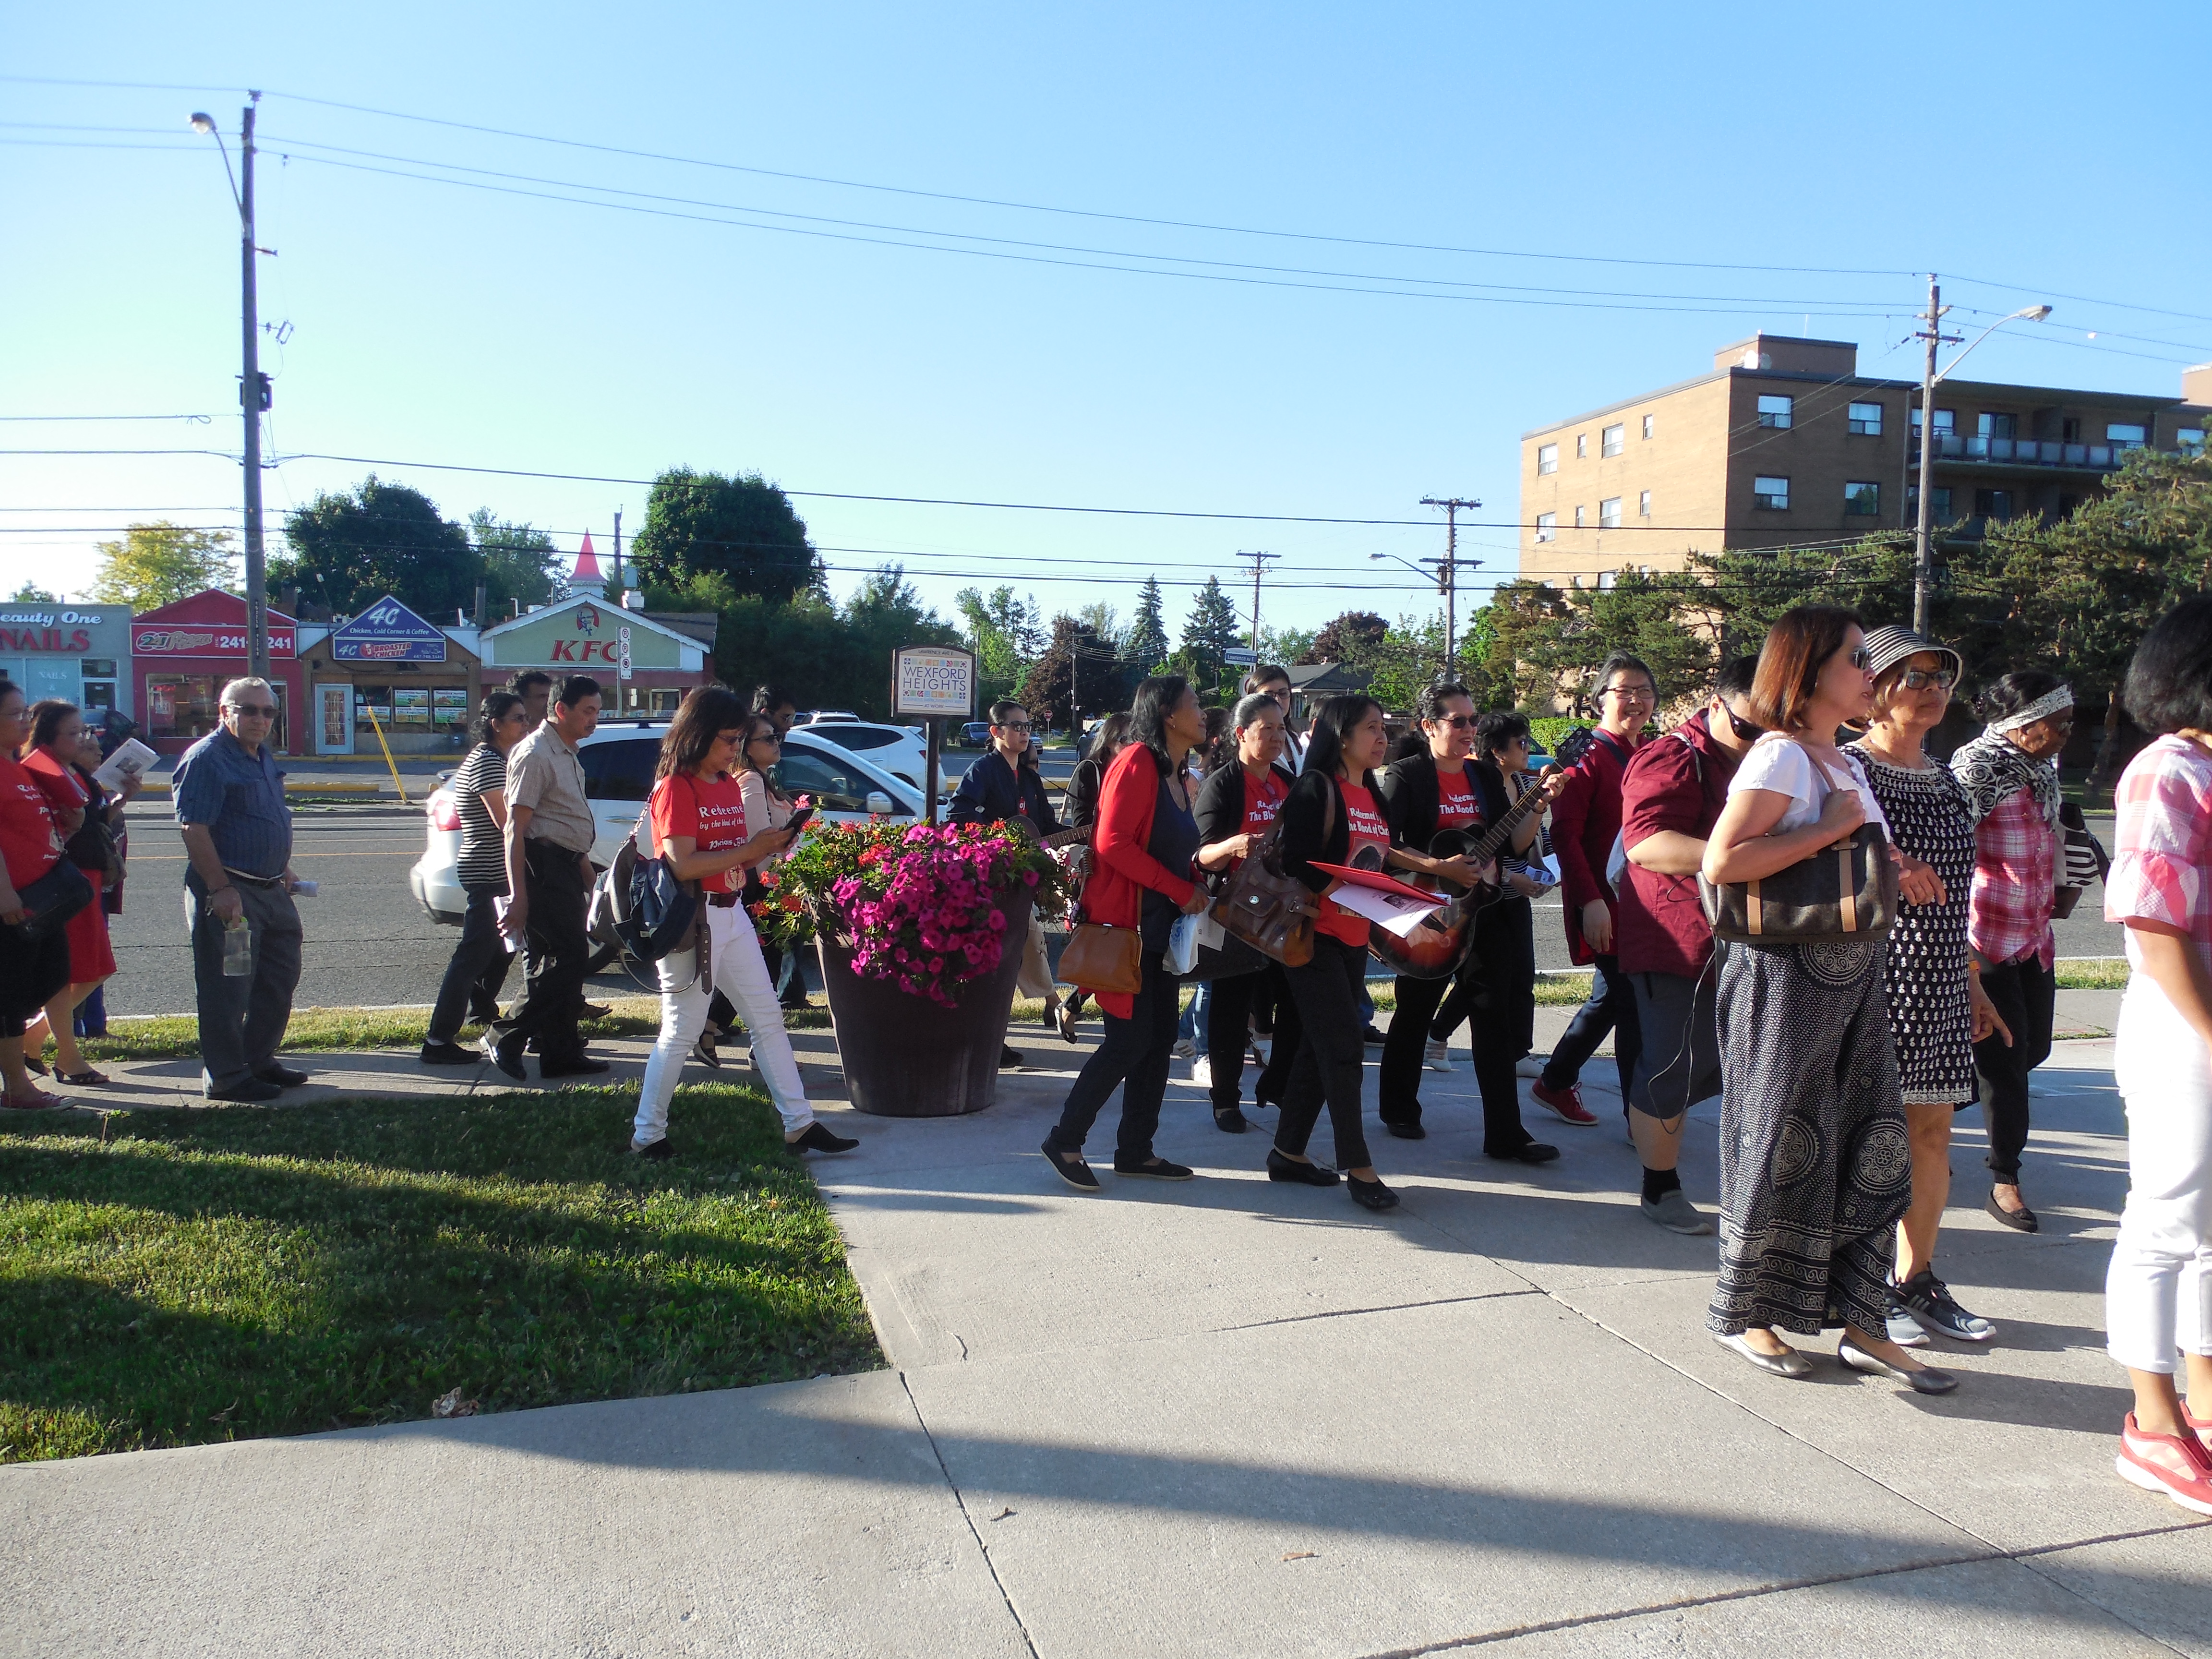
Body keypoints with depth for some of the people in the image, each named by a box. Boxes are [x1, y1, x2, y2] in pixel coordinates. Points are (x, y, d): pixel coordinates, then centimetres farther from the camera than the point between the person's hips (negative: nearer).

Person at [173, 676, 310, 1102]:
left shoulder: (263, 756, 15)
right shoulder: (207, 758, -14)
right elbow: (194, 830, -21)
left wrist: (283, 869, 20)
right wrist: (220, 890, -24)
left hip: (271, 890, 10)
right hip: (229, 894, -10)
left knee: (280, 979, 16)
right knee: (228, 988, -2)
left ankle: (259, 1061, 29)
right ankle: (226, 1077, 6)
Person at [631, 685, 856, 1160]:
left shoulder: (731, 787, 13)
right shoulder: (674, 789, -12)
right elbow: (683, 865, -21)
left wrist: (771, 845, -2)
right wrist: (750, 849, -22)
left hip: (732, 915, 8)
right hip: (692, 920, -8)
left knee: (768, 1019, 8)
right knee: (680, 1032, 1)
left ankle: (799, 1124, 13)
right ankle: (647, 1135, 15)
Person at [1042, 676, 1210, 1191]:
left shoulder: (1178, 779, 16)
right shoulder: (1137, 762, -12)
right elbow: (1113, 842, -21)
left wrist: (1196, 888, 1)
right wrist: (1182, 890, -18)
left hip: (1164, 929, 9)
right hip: (1127, 925, -9)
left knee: (1161, 1038, 9)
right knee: (1130, 1040, -7)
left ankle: (1136, 1149, 19)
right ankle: (1065, 1142, 7)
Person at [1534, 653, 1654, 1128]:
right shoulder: (1588, 757, -10)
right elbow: (1565, 835, -15)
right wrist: (1591, 901, -22)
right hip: (1605, 904, -8)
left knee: (1612, 997, 15)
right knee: (1630, 1004, -5)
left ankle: (1555, 1082, 32)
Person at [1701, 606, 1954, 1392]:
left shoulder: (1847, 762, 15)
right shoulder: (1780, 756, -13)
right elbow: (1722, 862, -25)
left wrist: (1891, 871, 7)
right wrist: (1830, 829, -19)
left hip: (1856, 973, 9)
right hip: (1788, 972, -9)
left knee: (1870, 1144, 8)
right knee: (1782, 1143, 1)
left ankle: (1862, 1325, 18)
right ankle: (1744, 1313, 18)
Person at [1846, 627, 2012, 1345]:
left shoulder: (1944, 778, 15)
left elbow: (1952, 894, 20)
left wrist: (1972, 982, 20)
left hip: (1939, 983, 8)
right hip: (1873, 978, -7)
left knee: (1933, 1130, 10)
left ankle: (1916, 1281, 22)